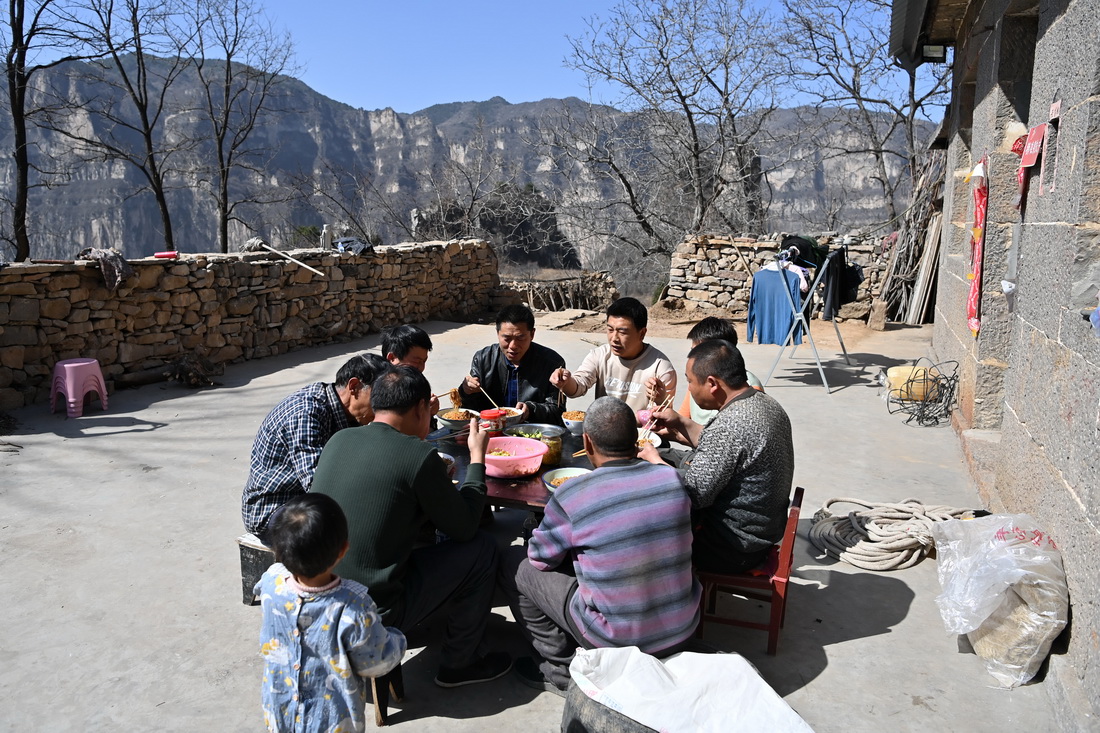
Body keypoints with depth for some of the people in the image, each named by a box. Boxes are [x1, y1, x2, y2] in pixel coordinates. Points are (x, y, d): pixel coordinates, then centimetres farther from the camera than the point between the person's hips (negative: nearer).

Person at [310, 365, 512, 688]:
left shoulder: (339, 439, 2)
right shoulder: (419, 455, -17)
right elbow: (464, 528, -5)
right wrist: (477, 457, 6)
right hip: (374, 612, -7)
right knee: (481, 547, 5)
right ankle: (460, 663, 20)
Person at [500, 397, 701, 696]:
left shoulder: (571, 496, -21)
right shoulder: (672, 478, -8)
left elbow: (540, 558, -5)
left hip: (617, 639, -5)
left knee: (515, 563, 8)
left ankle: (562, 671, 15)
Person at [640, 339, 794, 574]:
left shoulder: (730, 426, -30)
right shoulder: (766, 404, 1)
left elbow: (694, 494, -26)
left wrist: (655, 460, -11)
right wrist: (681, 423, 9)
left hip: (731, 550, -9)